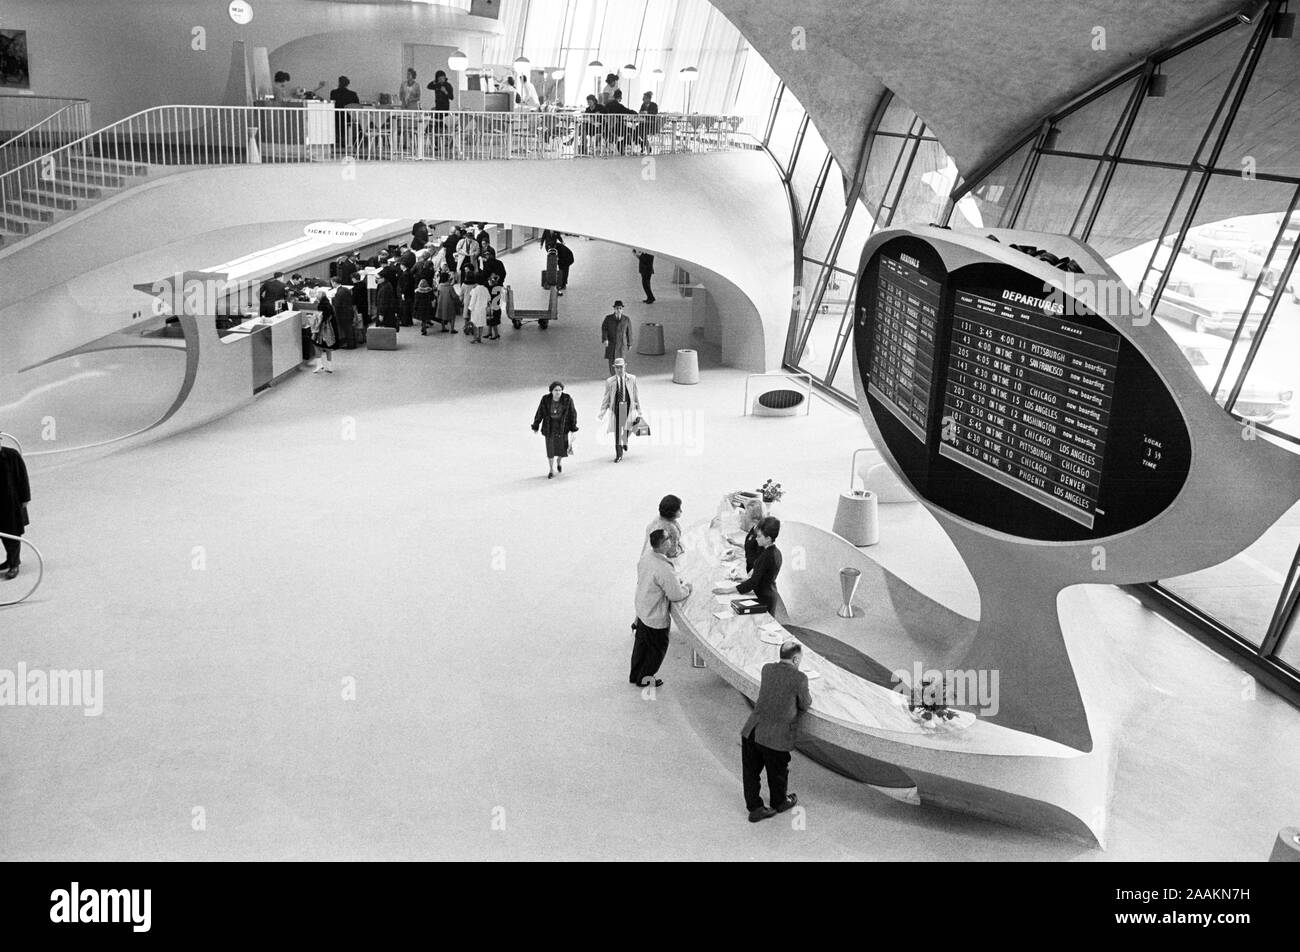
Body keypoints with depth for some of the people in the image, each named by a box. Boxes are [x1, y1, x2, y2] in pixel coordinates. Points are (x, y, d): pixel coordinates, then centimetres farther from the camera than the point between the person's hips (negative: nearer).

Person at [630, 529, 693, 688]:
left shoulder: (645, 557, -7)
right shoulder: (664, 568, -34)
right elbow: (676, 595, -26)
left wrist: (674, 582, 11)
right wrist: (686, 588, -5)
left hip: (642, 611, 8)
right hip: (656, 618, -8)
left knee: (641, 643, 25)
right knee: (657, 648, 16)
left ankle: (635, 675, 41)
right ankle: (644, 678, 32)